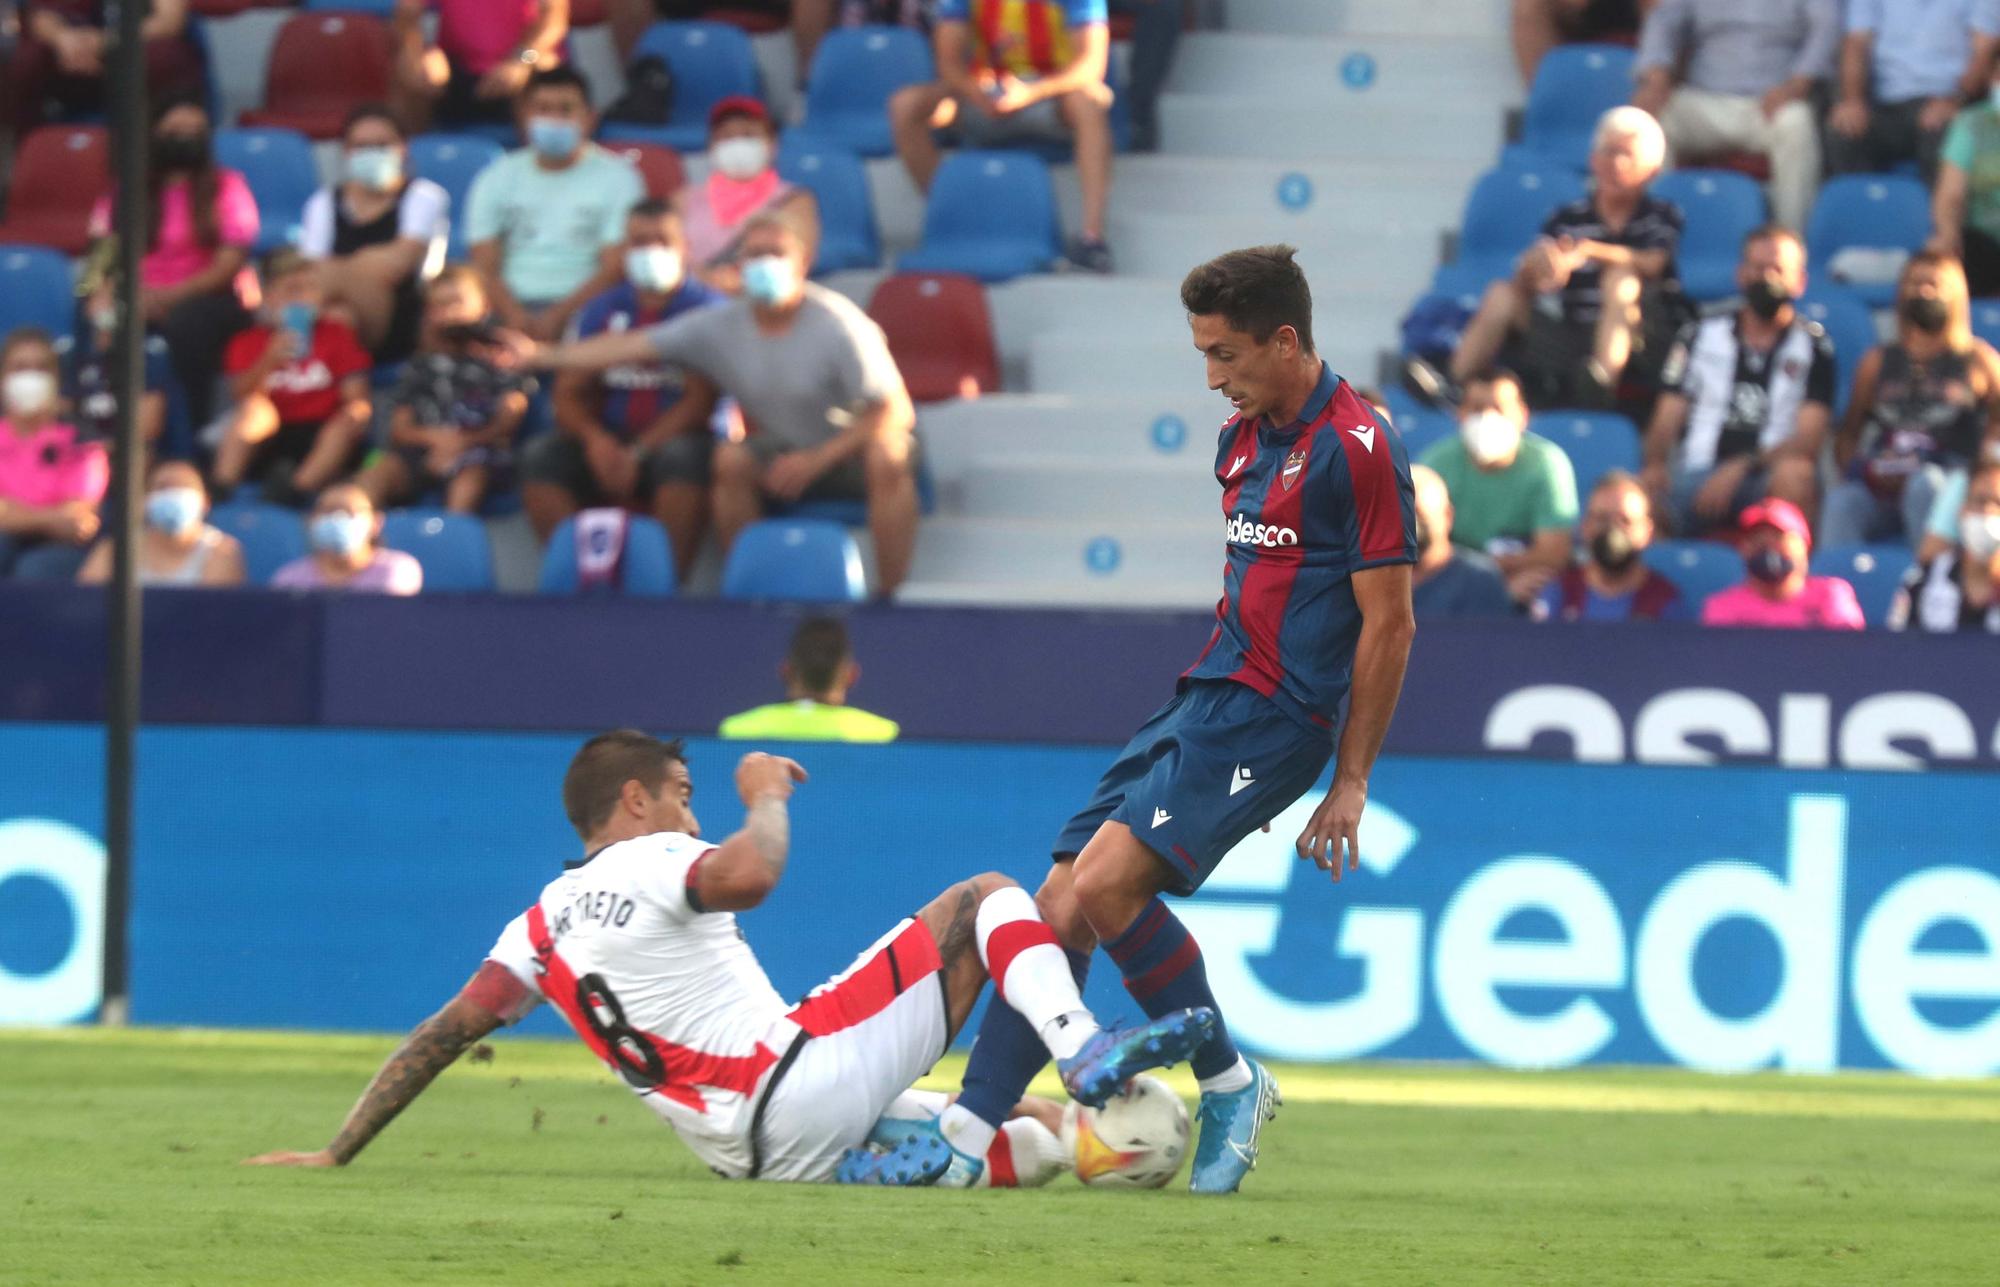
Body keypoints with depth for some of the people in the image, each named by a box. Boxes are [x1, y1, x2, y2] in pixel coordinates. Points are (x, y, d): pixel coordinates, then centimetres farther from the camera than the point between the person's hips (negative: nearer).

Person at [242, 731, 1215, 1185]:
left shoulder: (543, 925, 20)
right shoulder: (656, 862, 0)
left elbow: (442, 1034, 14)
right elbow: (749, 876, -22)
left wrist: (338, 1152, 18)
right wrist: (767, 797, -2)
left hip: (746, 1151, 7)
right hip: (799, 1083, -7)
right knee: (984, 898, 6)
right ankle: (1081, 1053, -19)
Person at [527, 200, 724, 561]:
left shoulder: (706, 308, 0)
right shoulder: (603, 310, 13)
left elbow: (700, 401, -8)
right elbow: (570, 392, 10)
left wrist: (639, 454, -19)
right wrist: (594, 438, -13)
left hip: (677, 438, -4)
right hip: (610, 442, 4)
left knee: (683, 457, -38)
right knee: (541, 457, -23)